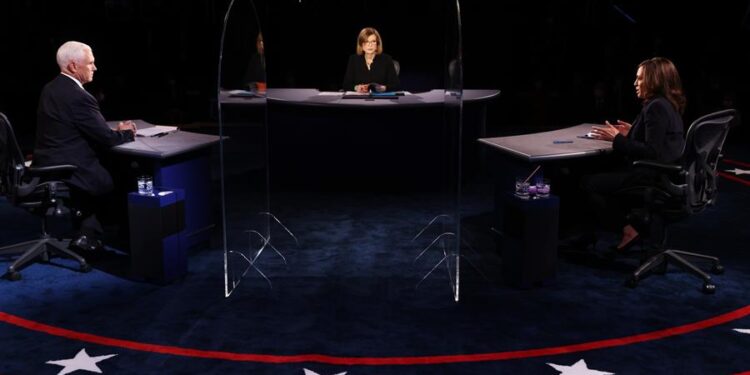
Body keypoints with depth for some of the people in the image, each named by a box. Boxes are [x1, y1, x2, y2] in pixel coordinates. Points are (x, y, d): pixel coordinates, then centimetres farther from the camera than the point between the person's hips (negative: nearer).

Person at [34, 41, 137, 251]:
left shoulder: (50, 89, 8)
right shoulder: (79, 97, -21)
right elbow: (107, 139, -16)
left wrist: (116, 131, 7)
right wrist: (126, 133, 4)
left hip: (47, 168, 9)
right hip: (68, 173, -9)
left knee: (107, 169, 22)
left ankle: (86, 230, 19)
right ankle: (90, 235, 23)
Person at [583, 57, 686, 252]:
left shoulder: (656, 107, -19)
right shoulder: (669, 105, 11)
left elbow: (652, 153, -24)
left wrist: (617, 139, -19)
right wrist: (632, 133, 14)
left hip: (652, 178, -10)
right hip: (664, 175, 10)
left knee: (588, 183, -3)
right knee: (605, 172, 24)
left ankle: (628, 230, 1)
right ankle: (633, 220, 17)